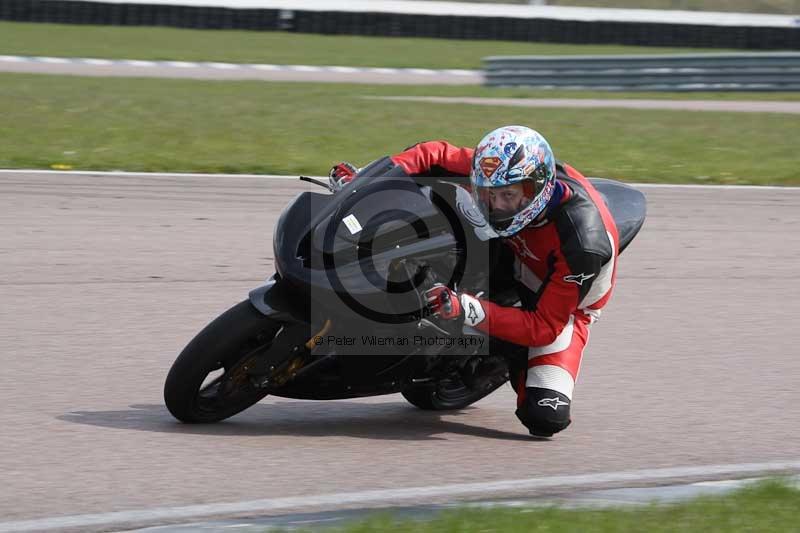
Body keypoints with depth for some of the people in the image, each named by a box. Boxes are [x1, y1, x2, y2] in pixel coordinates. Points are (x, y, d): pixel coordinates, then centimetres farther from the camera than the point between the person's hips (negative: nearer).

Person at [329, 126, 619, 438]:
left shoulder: (582, 244, -40)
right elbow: (438, 155, -10)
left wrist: (467, 310, -50)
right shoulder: (503, 175, -25)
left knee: (544, 418, -25)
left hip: (563, 306, -4)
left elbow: (545, 327, -37)